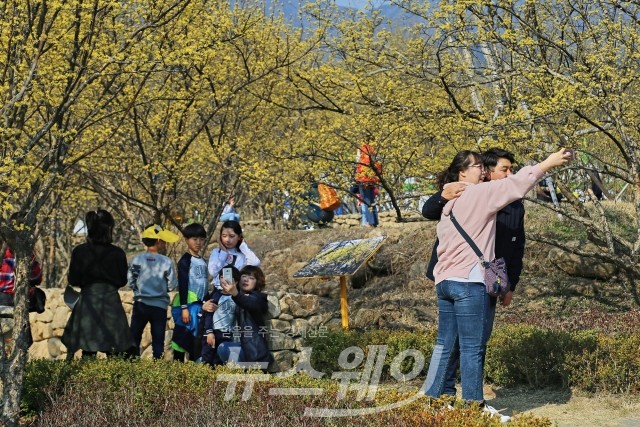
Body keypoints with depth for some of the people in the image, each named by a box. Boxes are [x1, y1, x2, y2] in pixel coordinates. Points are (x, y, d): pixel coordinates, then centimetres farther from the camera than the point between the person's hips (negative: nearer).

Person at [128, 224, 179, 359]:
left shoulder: (137, 259, -6)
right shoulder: (167, 262, -10)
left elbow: (130, 282, -3)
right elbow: (172, 285, -5)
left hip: (140, 304, 1)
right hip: (160, 306, -1)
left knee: (134, 337, 12)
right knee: (158, 340, 7)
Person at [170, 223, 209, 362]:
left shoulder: (202, 261, 16)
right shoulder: (185, 260, -6)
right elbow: (182, 284, -11)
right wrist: (184, 308, -17)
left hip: (200, 304, 7)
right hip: (188, 304, -7)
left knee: (196, 339, 6)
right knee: (182, 337, -6)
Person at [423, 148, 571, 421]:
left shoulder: (450, 202, 19)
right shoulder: (478, 194, -7)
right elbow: (515, 184, -9)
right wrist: (548, 163, -6)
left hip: (444, 281, 9)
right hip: (468, 282, -9)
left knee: (444, 344, 12)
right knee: (473, 347, -3)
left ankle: (430, 398, 15)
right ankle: (474, 406, 0)